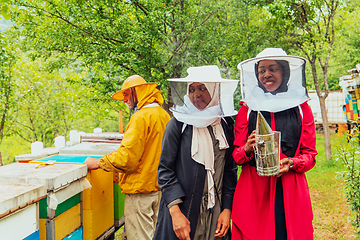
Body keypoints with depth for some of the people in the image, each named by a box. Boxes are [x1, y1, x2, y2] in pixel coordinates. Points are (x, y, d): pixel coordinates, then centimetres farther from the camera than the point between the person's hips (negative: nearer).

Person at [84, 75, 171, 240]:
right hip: (159, 186, 9)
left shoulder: (141, 117, -17)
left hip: (140, 190, -9)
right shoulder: (164, 115, 11)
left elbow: (127, 158, -22)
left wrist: (98, 163, -9)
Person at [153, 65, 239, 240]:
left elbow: (230, 169, 8)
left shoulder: (226, 124, 5)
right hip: (182, 211, -3)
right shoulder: (179, 122, -5)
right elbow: (165, 169, -6)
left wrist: (227, 209, -1)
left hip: (216, 214, 3)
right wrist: (175, 212, -16)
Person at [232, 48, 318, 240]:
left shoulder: (301, 108, 8)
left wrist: (292, 163, -11)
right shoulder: (247, 109, 7)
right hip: (253, 192, 0)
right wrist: (247, 149, -14)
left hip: (291, 193, 1)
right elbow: (236, 155, 8)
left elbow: (310, 154, 9)